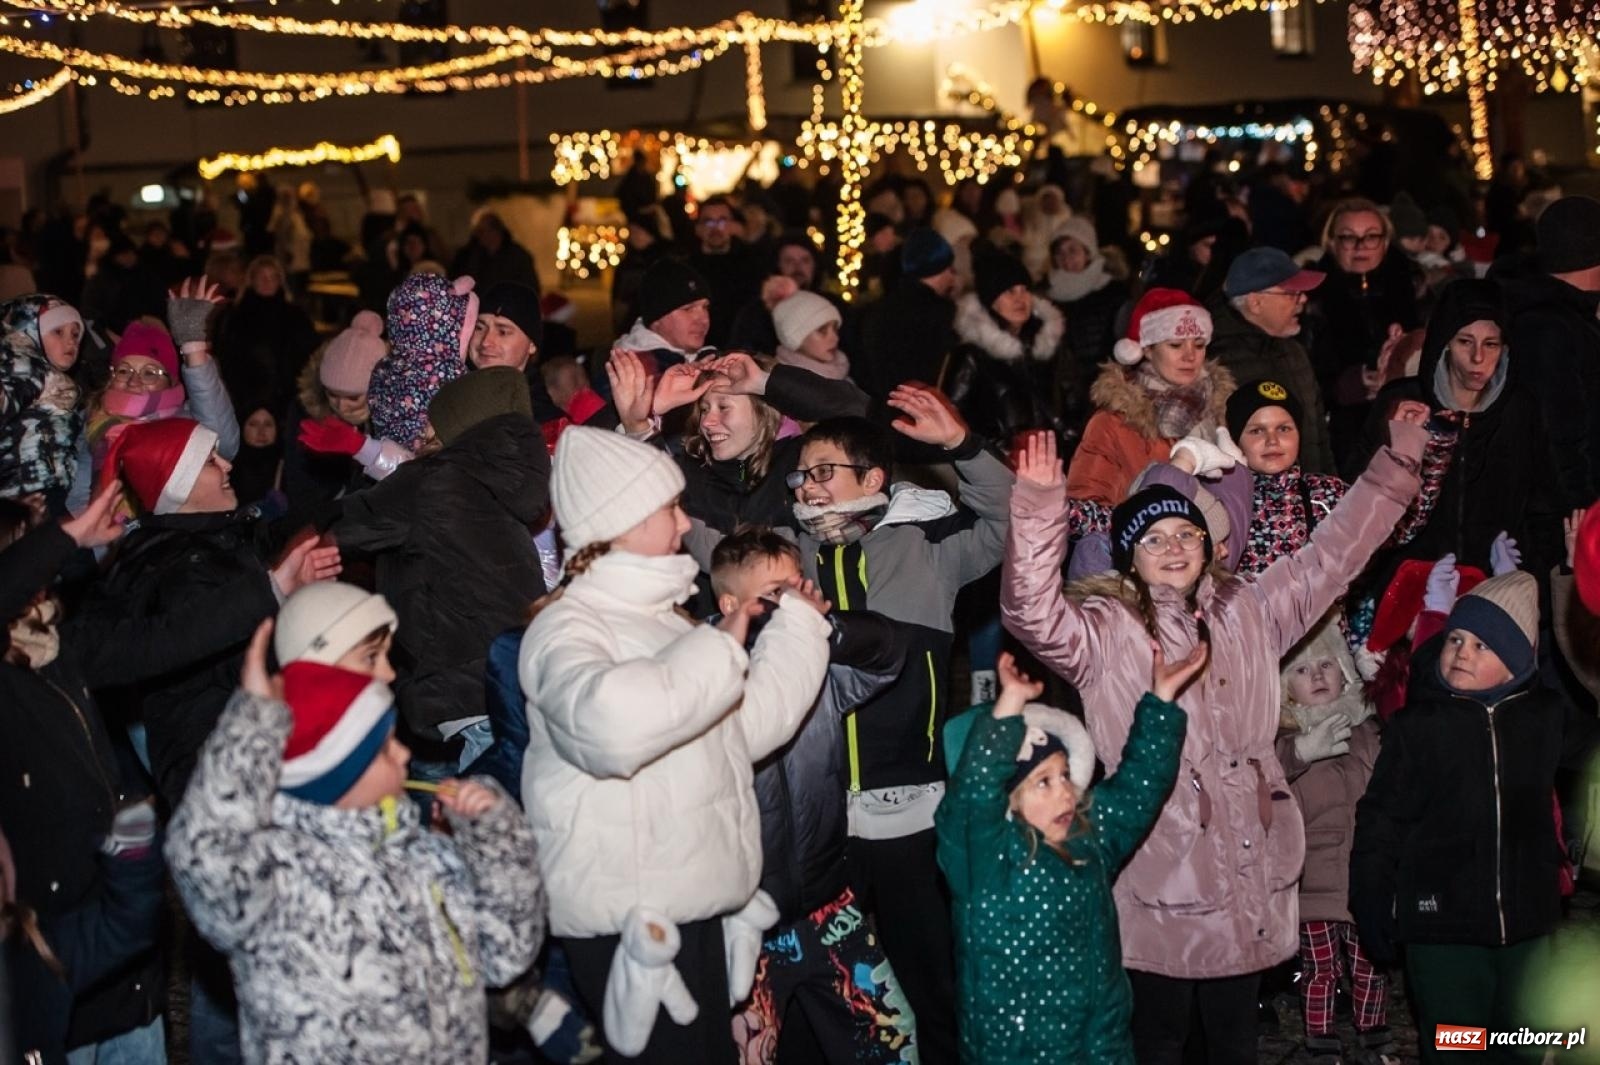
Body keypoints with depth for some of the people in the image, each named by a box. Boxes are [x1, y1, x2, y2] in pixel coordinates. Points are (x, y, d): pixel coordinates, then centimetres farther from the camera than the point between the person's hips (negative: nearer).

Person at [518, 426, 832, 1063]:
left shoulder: (659, 617, 16)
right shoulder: (567, 628, -15)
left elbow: (747, 728, 20)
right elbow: (609, 722, -38)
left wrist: (798, 624, 15)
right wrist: (721, 648, -25)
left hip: (691, 901, 10)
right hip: (629, 918, -10)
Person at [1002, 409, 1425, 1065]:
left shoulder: (1247, 611, 11)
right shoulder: (1104, 630, -5)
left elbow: (1332, 554, 17)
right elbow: (1032, 611, -23)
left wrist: (1397, 461, 13)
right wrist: (1039, 505, -34)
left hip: (1248, 871, 5)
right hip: (1160, 875, -5)